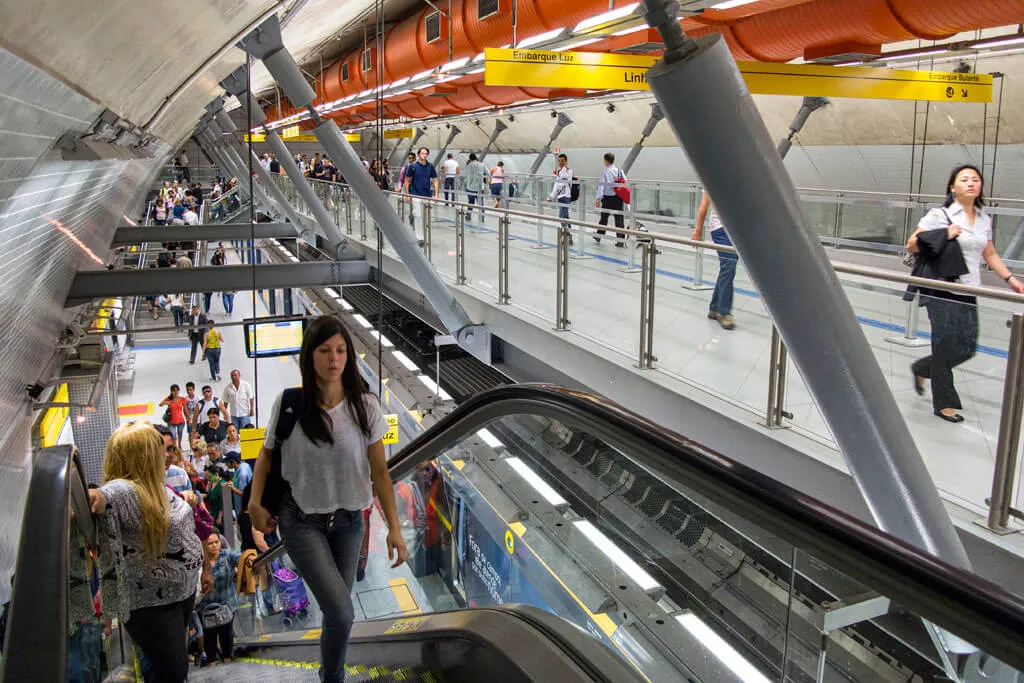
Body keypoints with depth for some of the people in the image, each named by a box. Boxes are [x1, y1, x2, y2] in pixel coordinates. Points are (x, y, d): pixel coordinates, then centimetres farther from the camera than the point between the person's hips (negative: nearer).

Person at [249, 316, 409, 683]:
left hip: (348, 521, 2)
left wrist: (394, 528, -9)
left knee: (336, 610, 15)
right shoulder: (289, 404, -13)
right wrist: (256, 503, -6)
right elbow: (267, 452, 5)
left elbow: (379, 471, -6)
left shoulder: (365, 406, -11)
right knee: (341, 613, -13)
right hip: (302, 521, -2)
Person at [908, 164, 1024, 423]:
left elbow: (990, 255, 22)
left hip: (968, 293, 6)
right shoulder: (940, 215, -6)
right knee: (946, 345, -1)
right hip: (942, 292, -6)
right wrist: (944, 237, -17)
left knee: (967, 348, 8)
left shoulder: (984, 220, 12)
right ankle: (944, 403, 14)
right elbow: (911, 245, -6)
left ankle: (922, 369, 33)